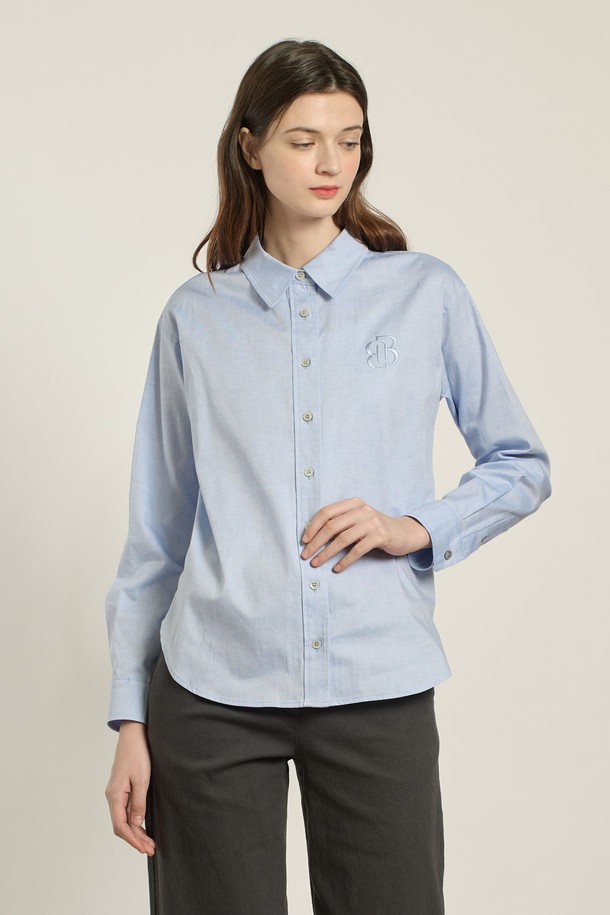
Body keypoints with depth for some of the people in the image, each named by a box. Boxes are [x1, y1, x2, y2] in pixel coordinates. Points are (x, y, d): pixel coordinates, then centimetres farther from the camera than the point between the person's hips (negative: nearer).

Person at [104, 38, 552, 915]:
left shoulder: (427, 294, 4)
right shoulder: (195, 316, 6)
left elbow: (523, 466, 11)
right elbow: (156, 532, 7)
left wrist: (418, 528, -8)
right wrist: (131, 719, 4)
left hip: (380, 690, 0)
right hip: (212, 694, 1)